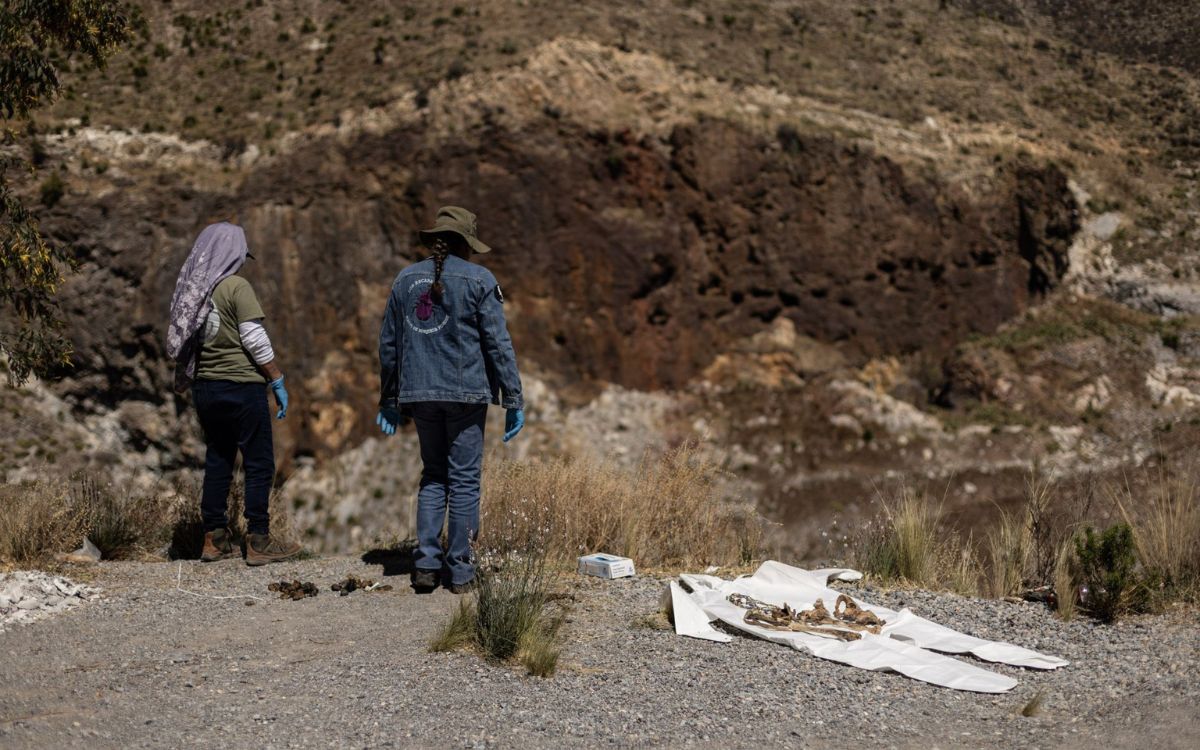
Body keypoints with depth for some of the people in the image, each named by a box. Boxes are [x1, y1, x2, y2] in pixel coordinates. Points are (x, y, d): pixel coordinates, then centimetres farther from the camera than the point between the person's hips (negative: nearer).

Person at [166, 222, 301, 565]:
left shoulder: (191, 289, 9)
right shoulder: (237, 287, -11)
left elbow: (183, 343, 12)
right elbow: (255, 340, -15)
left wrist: (189, 383, 19)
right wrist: (277, 381, -8)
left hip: (204, 386, 7)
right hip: (241, 385, -7)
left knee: (217, 461, 13)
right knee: (259, 463, -1)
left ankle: (214, 539, 15)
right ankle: (258, 542, -1)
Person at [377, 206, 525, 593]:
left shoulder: (405, 279, 9)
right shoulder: (478, 280, -4)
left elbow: (388, 344, 13)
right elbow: (498, 343, -7)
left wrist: (389, 400, 20)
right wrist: (514, 399, -3)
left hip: (420, 393, 4)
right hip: (466, 392, -4)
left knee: (433, 476, 15)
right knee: (464, 480, 3)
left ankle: (426, 563, 6)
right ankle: (460, 571, 6)